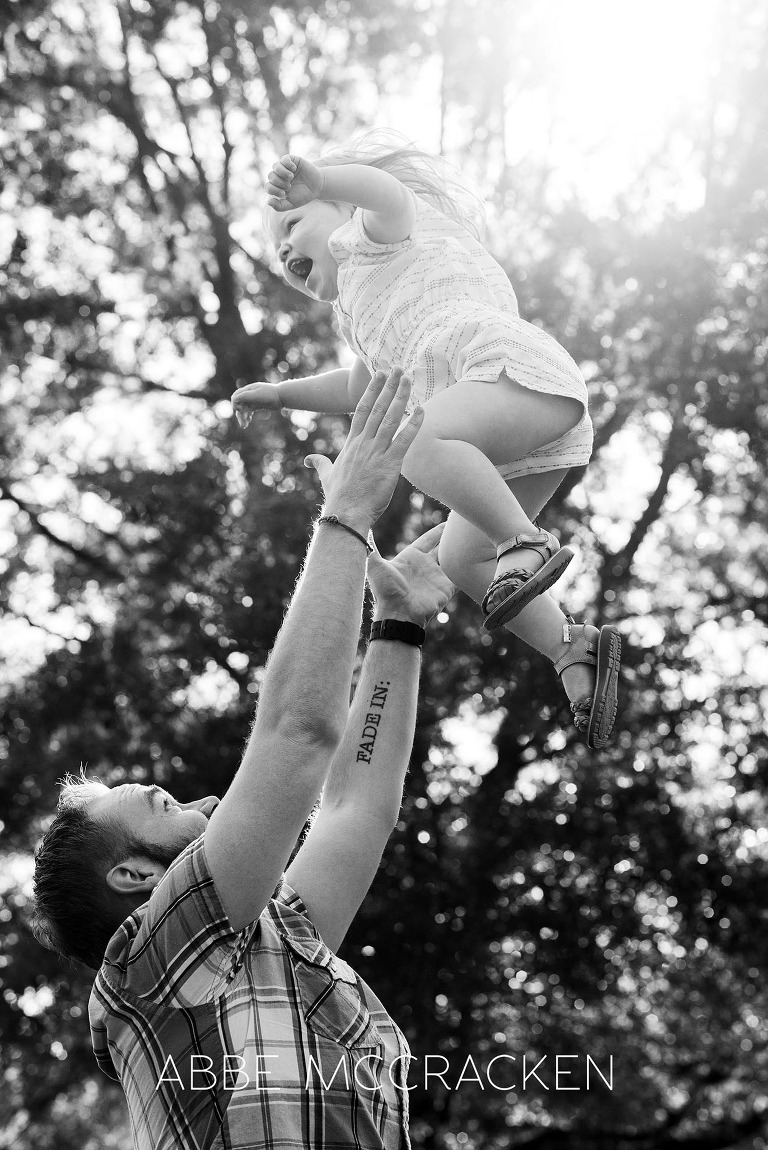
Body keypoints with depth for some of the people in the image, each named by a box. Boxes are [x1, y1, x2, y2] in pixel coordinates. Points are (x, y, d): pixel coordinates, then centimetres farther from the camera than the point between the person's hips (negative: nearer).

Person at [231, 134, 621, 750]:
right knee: (462, 559, 13)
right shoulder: (367, 308, 40)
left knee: (416, 440, -34)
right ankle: (575, 652, 11)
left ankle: (528, 545, -38)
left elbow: (388, 193, -11)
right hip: (531, 446, 10)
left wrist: (317, 181, -30)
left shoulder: (365, 237, 13)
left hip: (518, 367, -10)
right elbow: (360, 388, 51)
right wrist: (279, 393, 44)